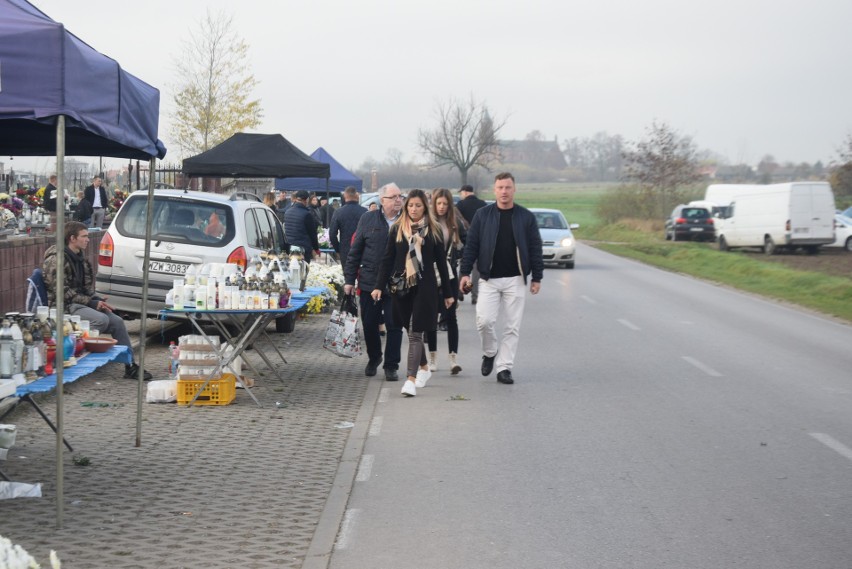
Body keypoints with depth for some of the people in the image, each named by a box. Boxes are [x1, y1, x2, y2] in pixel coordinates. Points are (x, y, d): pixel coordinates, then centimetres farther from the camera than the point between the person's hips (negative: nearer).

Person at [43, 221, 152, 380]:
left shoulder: (79, 257, 15)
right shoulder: (56, 260, -13)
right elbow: (62, 293, -18)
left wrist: (98, 299, 0)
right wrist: (91, 302, -16)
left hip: (81, 303, 9)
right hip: (65, 307, -9)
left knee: (117, 321, -6)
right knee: (101, 319, -29)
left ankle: (130, 365, -1)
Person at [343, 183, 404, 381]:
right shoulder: (368, 220, 3)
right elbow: (355, 251, 5)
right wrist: (349, 279, 2)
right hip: (370, 282, 1)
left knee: (394, 326, -1)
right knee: (369, 325, 10)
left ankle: (391, 366, 10)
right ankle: (374, 357, 33)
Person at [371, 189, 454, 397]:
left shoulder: (433, 230, 2)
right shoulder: (396, 229, 5)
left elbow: (441, 262, 5)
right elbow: (387, 259, 6)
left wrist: (447, 293, 7)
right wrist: (379, 286, -3)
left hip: (425, 287, -2)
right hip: (401, 286, 2)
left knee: (415, 333, -8)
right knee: (411, 331, 11)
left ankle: (411, 379, -11)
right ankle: (424, 368, 31)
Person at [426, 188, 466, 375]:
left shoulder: (456, 224, 3)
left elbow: (467, 245, 10)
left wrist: (455, 256, -5)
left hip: (450, 275, 1)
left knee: (450, 316, -2)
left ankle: (453, 358, -3)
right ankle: (433, 358, 17)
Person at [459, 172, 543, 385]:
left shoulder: (526, 217, 3)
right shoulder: (482, 215, 2)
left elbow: (535, 248, 5)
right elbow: (471, 245, 2)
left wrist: (537, 277, 2)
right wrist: (465, 272, -4)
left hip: (515, 280, 1)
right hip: (489, 279, -1)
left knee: (512, 326, 1)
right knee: (484, 320, -10)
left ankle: (504, 368, 10)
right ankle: (489, 353, 18)